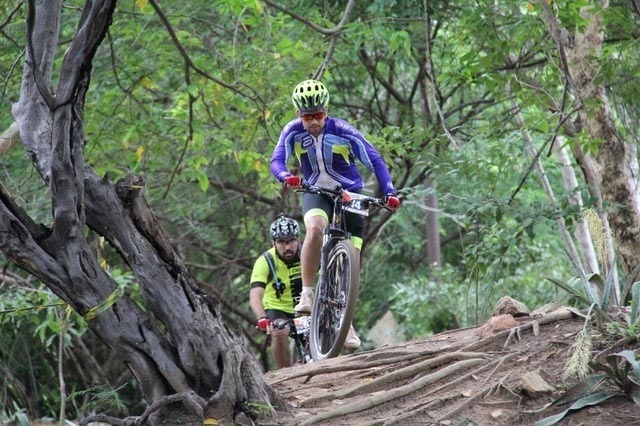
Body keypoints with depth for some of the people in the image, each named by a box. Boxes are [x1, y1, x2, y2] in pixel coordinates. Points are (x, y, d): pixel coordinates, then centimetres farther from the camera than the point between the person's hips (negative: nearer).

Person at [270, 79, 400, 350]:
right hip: (316, 193, 0)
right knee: (315, 228, -35)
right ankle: (307, 295, -27)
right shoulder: (293, 131, -14)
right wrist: (286, 177, -47)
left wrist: (389, 191, -34)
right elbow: (276, 160, -24)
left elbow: (375, 160, -20)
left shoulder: (343, 132, -19)